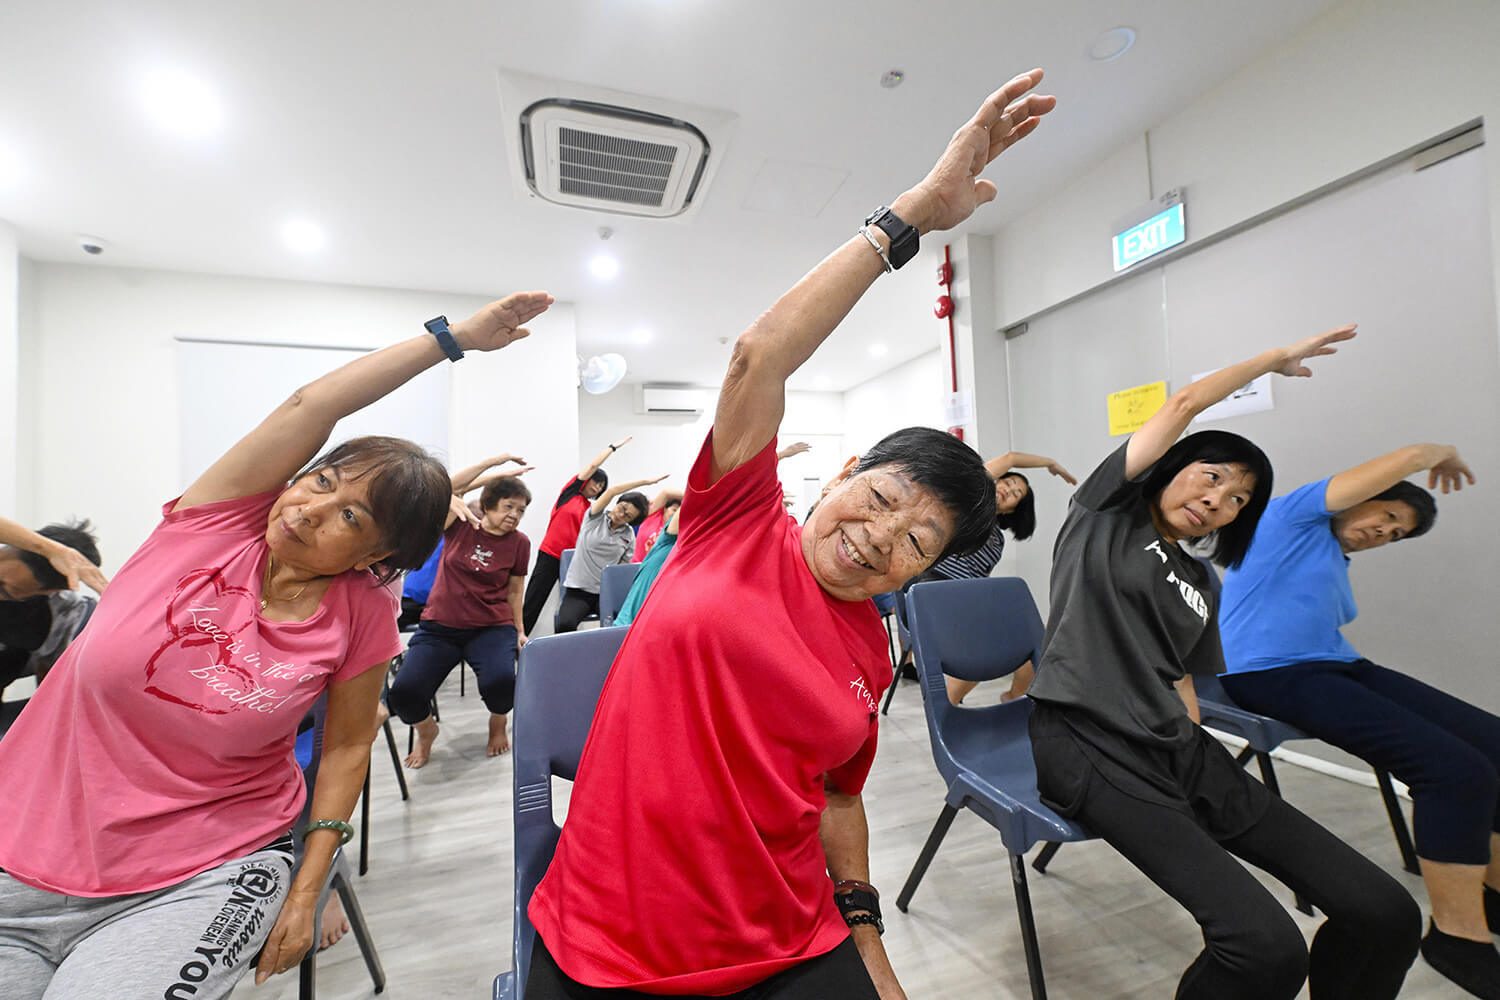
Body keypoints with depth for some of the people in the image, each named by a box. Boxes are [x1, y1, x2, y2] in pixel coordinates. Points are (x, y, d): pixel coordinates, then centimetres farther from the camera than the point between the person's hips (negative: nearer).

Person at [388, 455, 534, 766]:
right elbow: (448, 490, -18)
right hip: (439, 627, 1)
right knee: (403, 693, -19)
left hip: (492, 627, -1)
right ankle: (426, 729, 20)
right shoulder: (460, 526, 0)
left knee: (501, 681, -31)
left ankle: (498, 723, 9)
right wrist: (493, 462, -20)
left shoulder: (519, 542, 1)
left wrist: (519, 632, 6)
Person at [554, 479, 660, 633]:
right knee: (565, 625, -30)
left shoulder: (629, 535, 6)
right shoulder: (595, 517, 0)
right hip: (578, 590, -2)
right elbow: (612, 491, -15)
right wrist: (645, 481, -16)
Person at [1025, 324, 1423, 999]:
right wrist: (1278, 357, 16)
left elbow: (1180, 678, 19)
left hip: (1179, 748, 7)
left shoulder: (1199, 583, 21)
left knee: (1385, 913, -8)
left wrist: (1200, 759, 2)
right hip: (1083, 742, -6)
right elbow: (1186, 403, 2)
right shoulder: (1107, 509, 5)